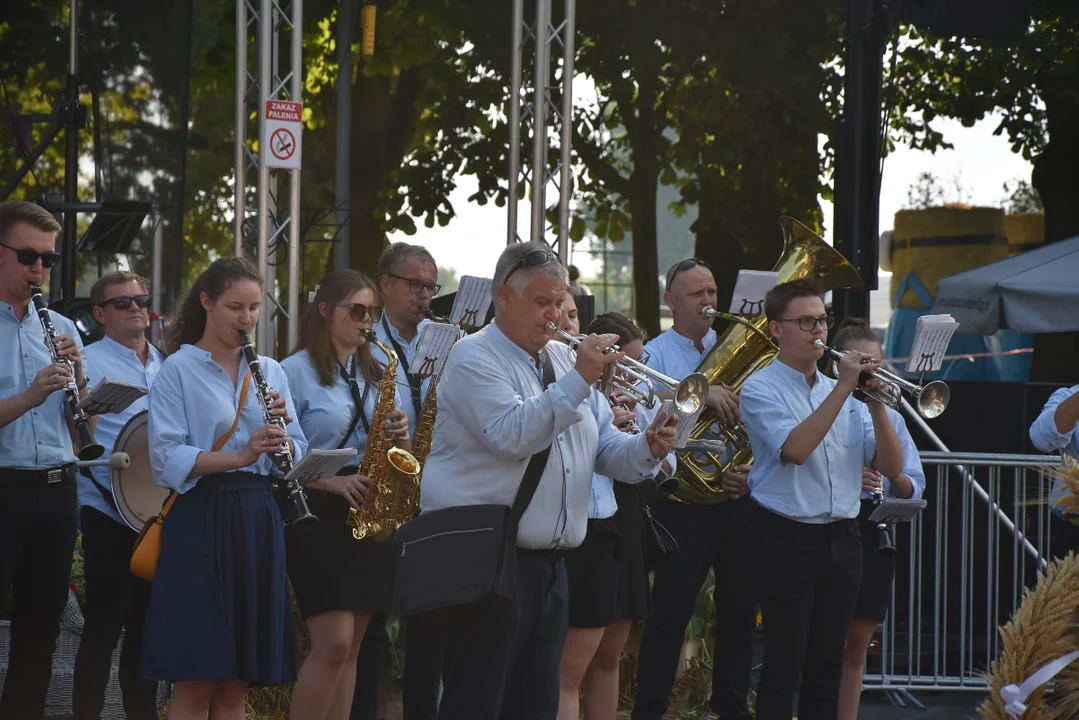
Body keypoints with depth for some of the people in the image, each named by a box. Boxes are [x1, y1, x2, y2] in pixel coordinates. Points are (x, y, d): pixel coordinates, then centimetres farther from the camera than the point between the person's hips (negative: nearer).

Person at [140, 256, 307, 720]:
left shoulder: (269, 371, 14)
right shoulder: (179, 370, -1)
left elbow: (294, 461, 10)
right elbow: (167, 459, -13)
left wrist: (281, 435, -11)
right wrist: (239, 455, -25)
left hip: (258, 521, 5)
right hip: (201, 522, -5)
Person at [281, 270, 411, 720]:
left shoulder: (377, 374, 16)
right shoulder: (296, 371, -4)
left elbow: (398, 457, 19)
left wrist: (400, 437, -3)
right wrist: (333, 481, -20)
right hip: (318, 514, -6)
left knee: (350, 648, 5)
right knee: (334, 642, -15)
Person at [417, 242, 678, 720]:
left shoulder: (563, 359, 17)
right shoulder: (474, 358, -7)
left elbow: (606, 449, 16)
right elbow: (512, 437, -22)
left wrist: (648, 449, -6)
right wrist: (578, 380, -23)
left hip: (546, 566, 8)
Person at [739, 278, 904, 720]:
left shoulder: (842, 393, 13)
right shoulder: (761, 390, -4)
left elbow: (891, 467, 6)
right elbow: (795, 449, -22)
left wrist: (875, 403, -8)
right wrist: (843, 388, -20)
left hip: (842, 538, 6)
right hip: (788, 540, -6)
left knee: (827, 668, 9)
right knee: (784, 668, -5)